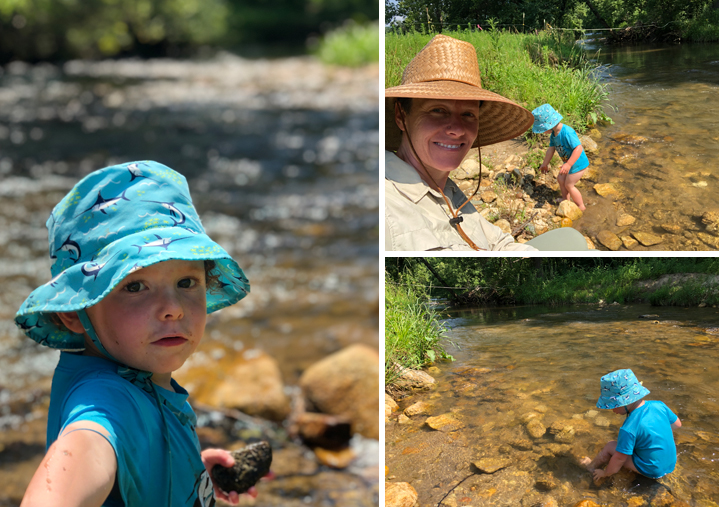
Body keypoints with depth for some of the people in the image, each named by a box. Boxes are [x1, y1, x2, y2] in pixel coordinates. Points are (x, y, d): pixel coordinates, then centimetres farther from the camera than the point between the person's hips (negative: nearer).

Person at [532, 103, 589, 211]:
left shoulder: (567, 132, -34)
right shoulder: (554, 134, -4)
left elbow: (578, 148, -38)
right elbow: (551, 149, 10)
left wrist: (568, 165, -41)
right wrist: (545, 164, 19)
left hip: (578, 163, -9)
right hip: (569, 162, 9)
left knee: (569, 184, 4)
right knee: (560, 179, 22)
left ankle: (581, 206, 22)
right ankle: (565, 199, 44)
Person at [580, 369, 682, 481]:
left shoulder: (629, 429, -29)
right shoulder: (659, 406, -10)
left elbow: (619, 458, -19)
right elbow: (677, 424, 7)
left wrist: (605, 473, -1)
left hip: (651, 471, -7)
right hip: (671, 464, 7)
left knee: (610, 447, 6)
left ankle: (592, 466, 31)